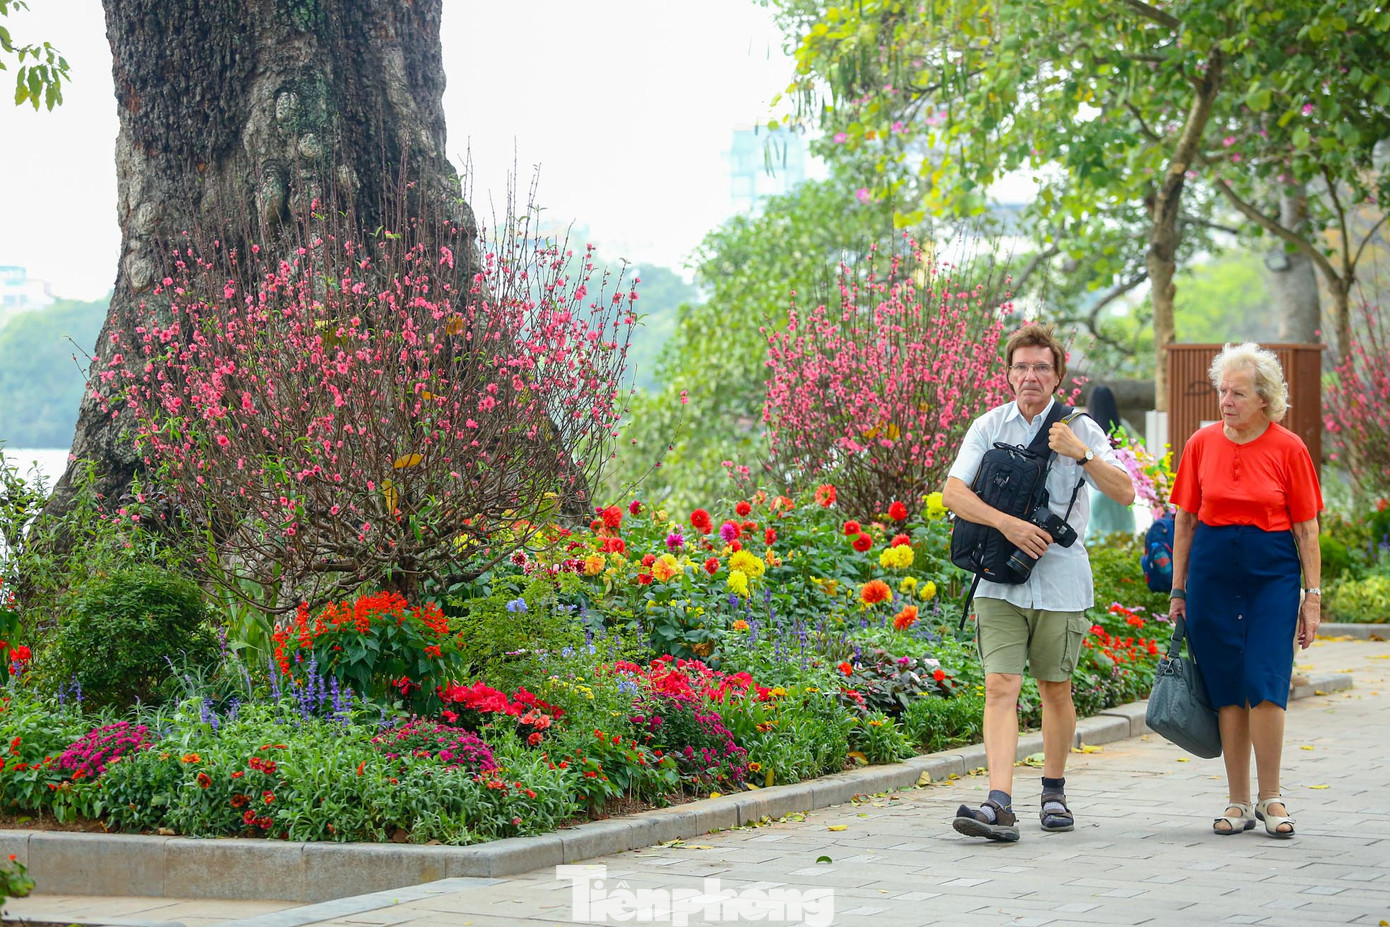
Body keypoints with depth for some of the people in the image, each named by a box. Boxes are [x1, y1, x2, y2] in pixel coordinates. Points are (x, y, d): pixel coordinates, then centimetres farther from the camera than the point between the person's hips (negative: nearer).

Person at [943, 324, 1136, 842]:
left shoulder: (1079, 429, 3)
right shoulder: (989, 427, 6)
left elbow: (1124, 493, -4)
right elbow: (953, 493, -3)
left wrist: (1080, 453, -17)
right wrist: (1008, 524, -17)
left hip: (1060, 580, 0)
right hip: (1000, 581, 0)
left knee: (1055, 689, 9)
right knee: (1000, 687, -11)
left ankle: (1054, 793, 27)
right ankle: (1000, 804, -19)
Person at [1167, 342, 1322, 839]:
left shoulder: (1288, 449, -2)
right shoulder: (1202, 444, 4)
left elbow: (1306, 528, 1)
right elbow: (1185, 520, 10)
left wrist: (1313, 595, -2)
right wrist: (1178, 590, 8)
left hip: (1272, 574, -2)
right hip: (1212, 574, 2)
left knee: (1265, 684, -11)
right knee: (1227, 690, 3)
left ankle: (1270, 798, 1)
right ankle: (1238, 802, 10)